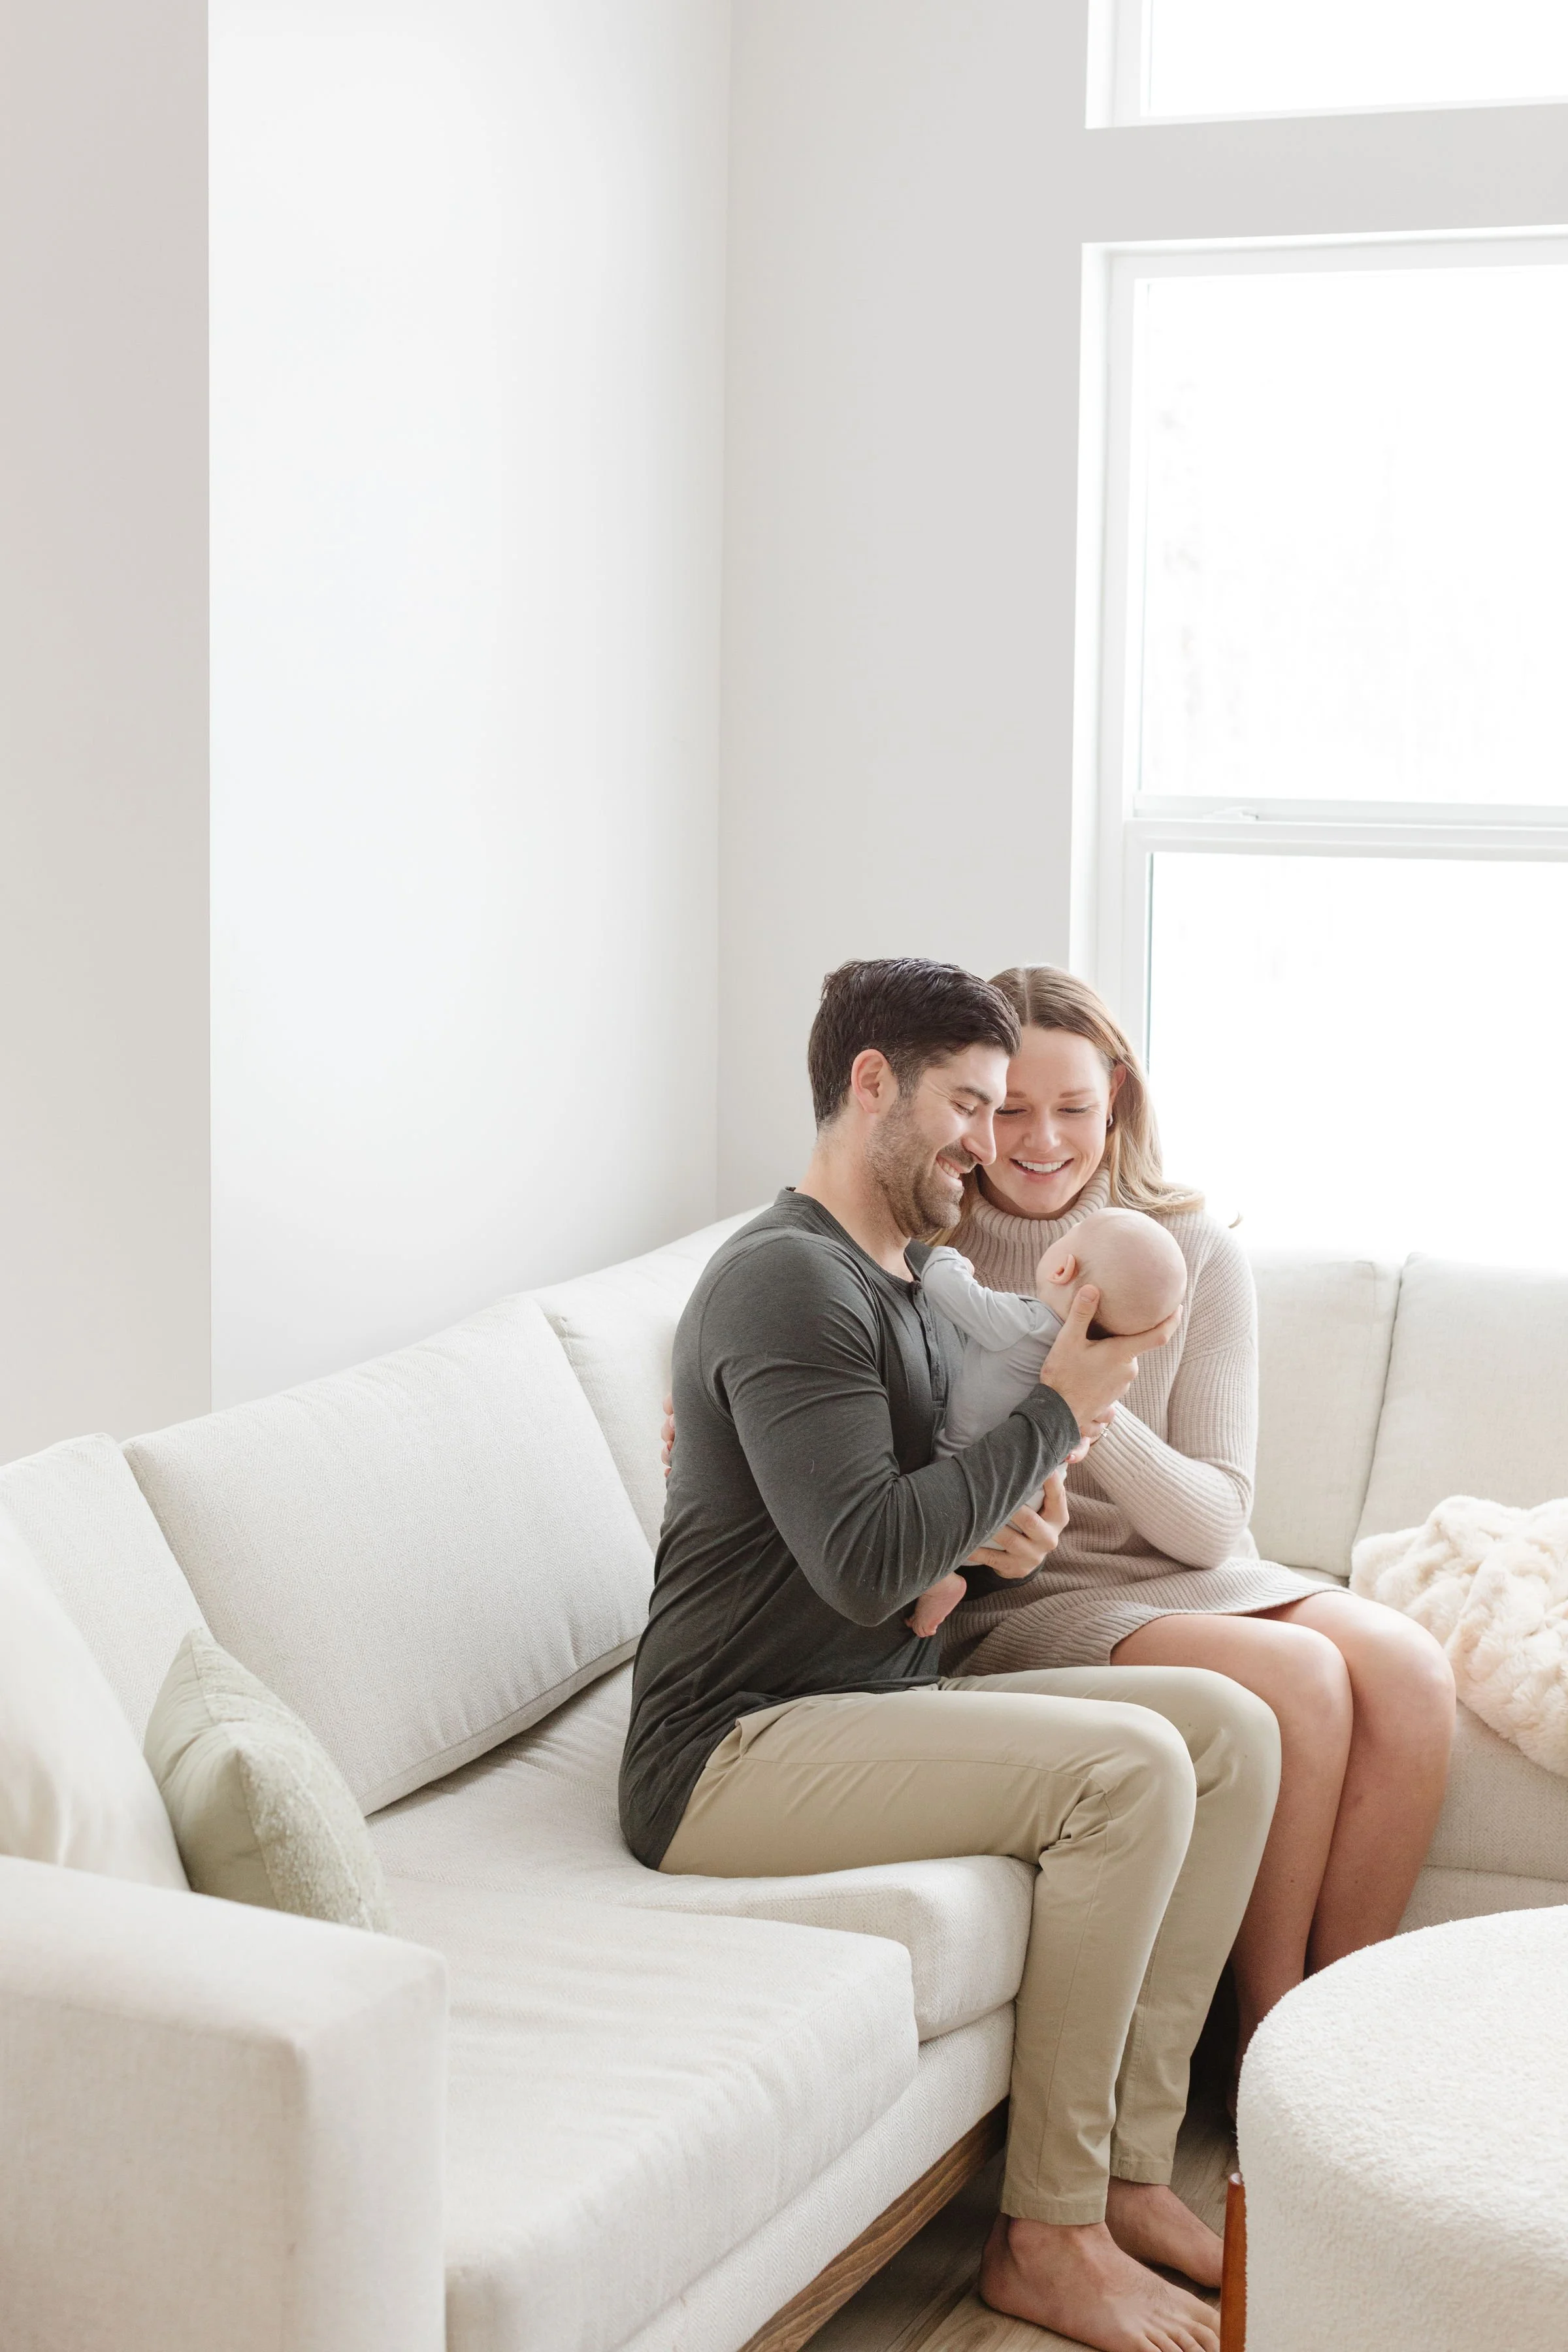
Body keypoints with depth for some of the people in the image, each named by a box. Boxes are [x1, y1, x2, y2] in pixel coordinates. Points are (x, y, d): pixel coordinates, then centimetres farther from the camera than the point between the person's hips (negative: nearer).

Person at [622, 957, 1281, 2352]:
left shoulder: (906, 1283, 16)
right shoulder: (788, 1279, -16)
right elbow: (863, 1563, -25)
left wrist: (982, 1534, 1)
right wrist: (1057, 1417, -15)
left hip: (880, 1703, 10)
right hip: (729, 1753, -10)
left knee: (1231, 1729, -2)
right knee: (1127, 1766, -26)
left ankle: (1131, 2172, -1)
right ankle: (1047, 2238, -15)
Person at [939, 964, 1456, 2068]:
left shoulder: (1196, 1255, 2)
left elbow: (1213, 1521, -5)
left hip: (1188, 1577, 4)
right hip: (1012, 1607, -4)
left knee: (1407, 1667, -25)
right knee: (1296, 1677, -29)